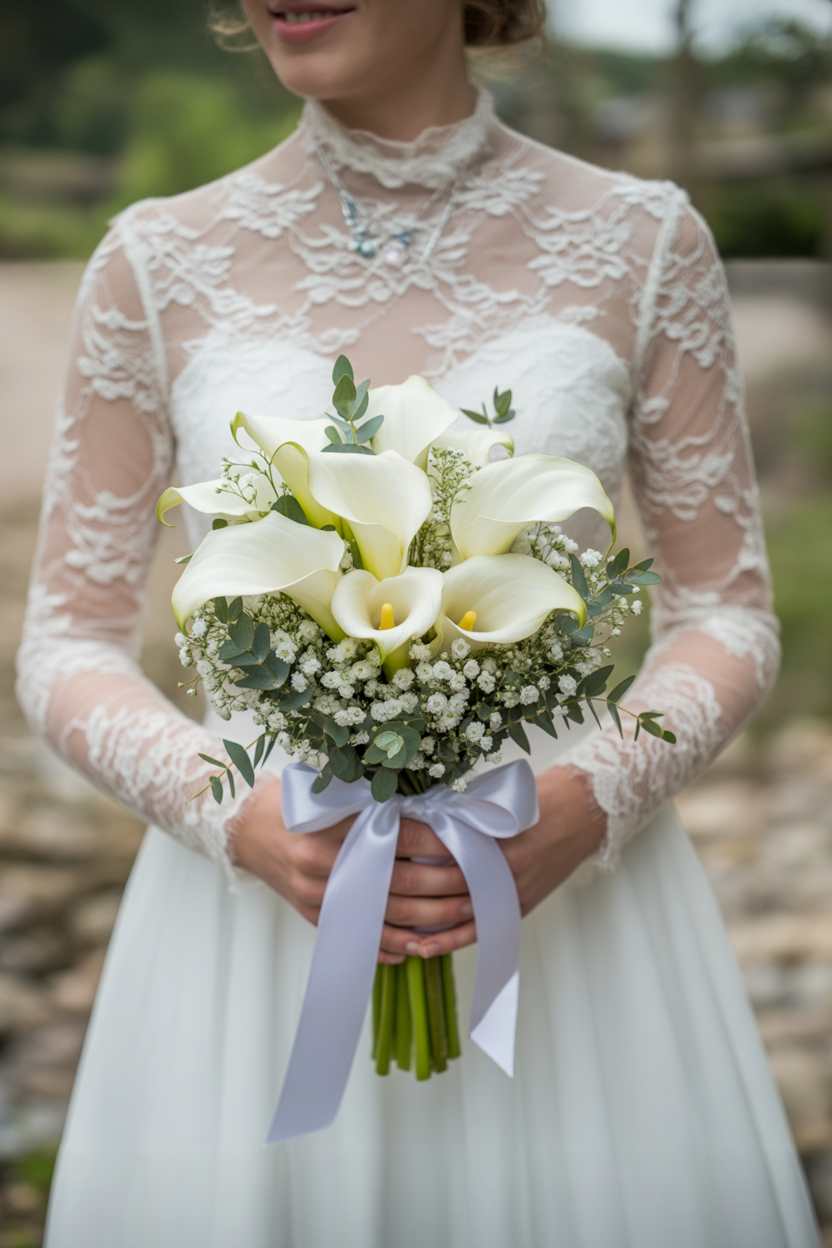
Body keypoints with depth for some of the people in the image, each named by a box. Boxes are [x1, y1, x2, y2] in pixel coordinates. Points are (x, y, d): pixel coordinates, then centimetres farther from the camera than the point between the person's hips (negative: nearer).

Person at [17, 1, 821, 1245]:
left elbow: (727, 612, 4)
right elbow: (70, 644, 3)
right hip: (255, 898, 0)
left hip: (569, 901, 0)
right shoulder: (159, 262, 0)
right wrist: (239, 814, -15)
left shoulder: (640, 243, -1)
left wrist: (593, 799, -14)